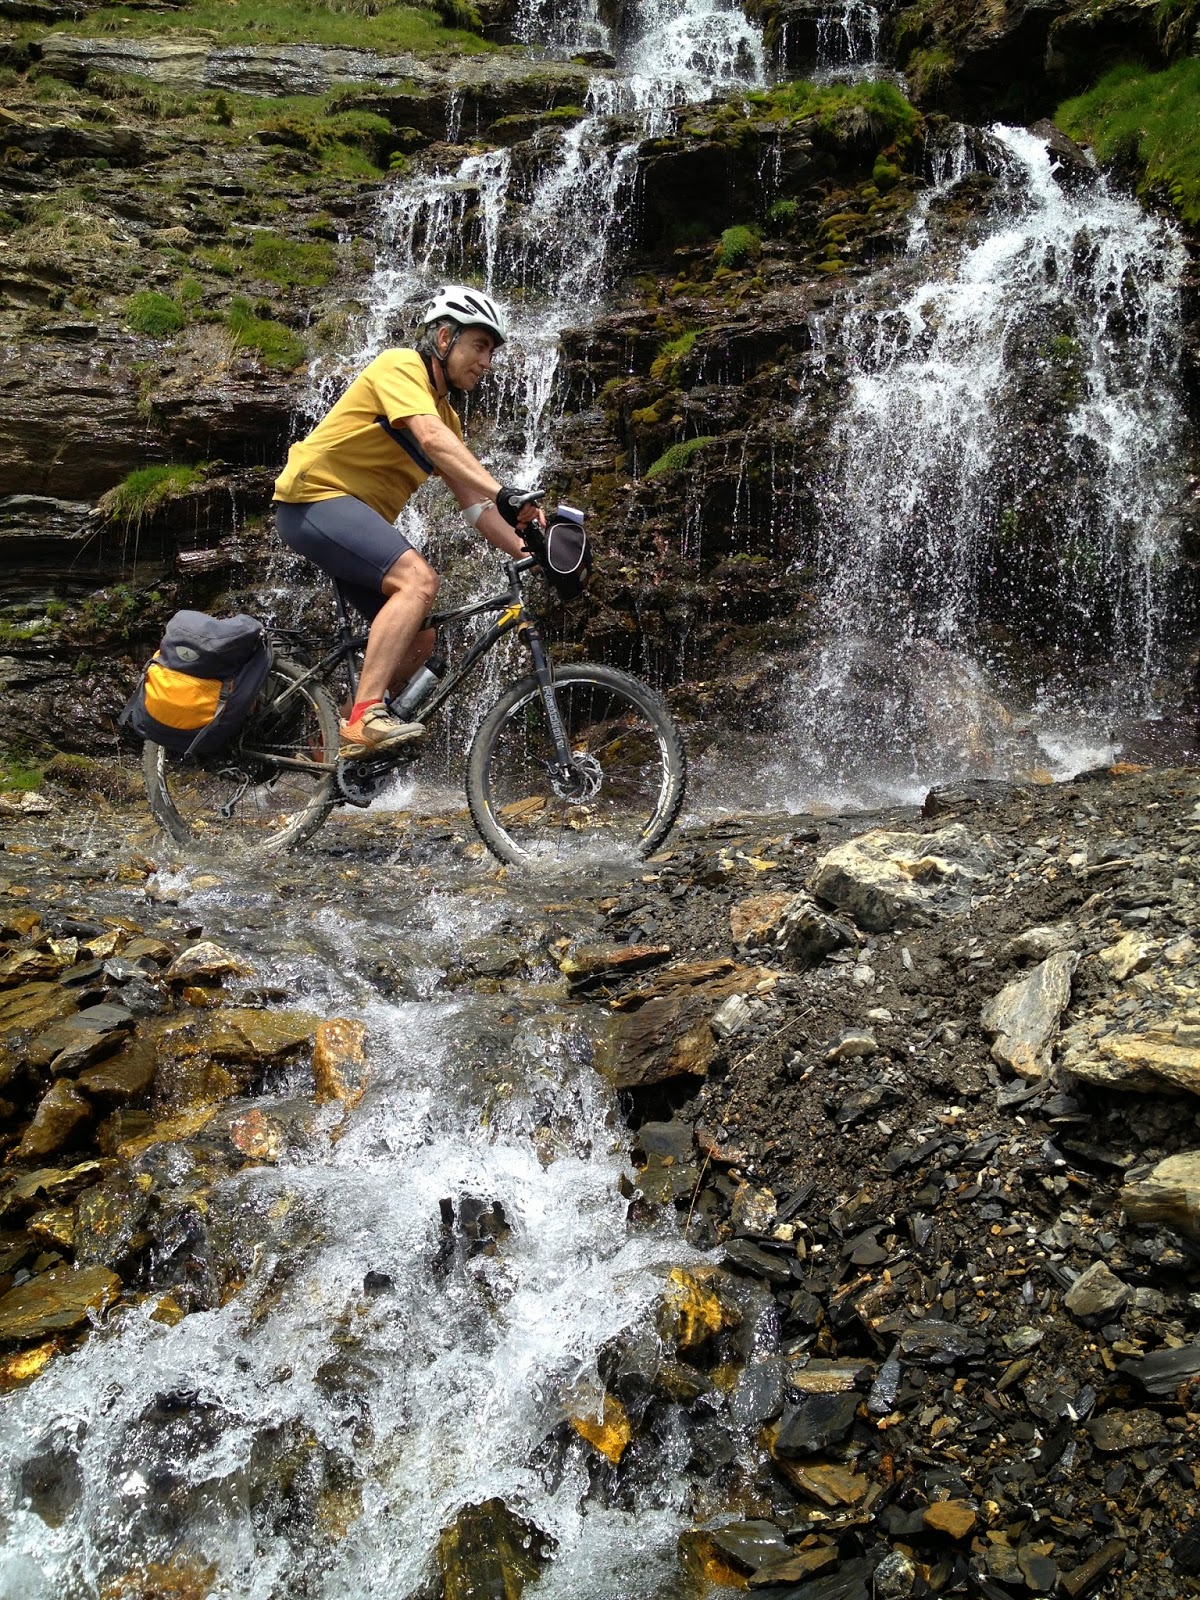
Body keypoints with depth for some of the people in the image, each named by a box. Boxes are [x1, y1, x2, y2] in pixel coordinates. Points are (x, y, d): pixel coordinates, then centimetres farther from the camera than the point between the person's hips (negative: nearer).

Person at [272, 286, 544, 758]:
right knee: (419, 579, -29)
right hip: (316, 495, -9)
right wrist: (506, 495, -40)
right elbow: (432, 439, -29)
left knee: (419, 639, 4)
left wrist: (526, 549, -4)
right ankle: (365, 717, -33)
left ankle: (357, 739, 13)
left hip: (358, 516, 9)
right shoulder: (400, 367, -10)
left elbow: (472, 502, 10)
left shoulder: (445, 413, 17)